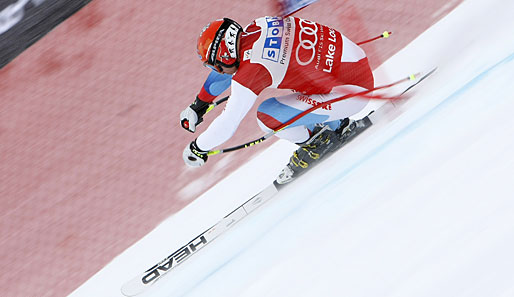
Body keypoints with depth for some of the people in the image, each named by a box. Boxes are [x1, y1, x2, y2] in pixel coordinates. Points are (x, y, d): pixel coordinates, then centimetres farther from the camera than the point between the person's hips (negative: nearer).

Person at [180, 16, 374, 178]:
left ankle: (317, 141, 12)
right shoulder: (255, 28, 2)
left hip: (352, 92, -9)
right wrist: (198, 105, 26)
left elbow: (226, 126, -14)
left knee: (266, 116, -11)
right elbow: (228, 65, 20)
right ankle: (336, 125, 28)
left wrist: (197, 149, 4)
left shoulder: (251, 69, -22)